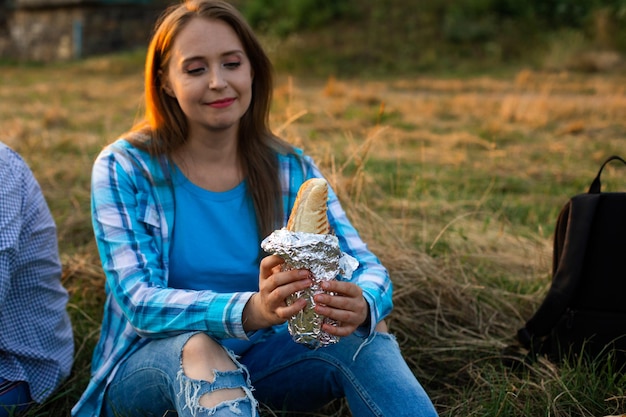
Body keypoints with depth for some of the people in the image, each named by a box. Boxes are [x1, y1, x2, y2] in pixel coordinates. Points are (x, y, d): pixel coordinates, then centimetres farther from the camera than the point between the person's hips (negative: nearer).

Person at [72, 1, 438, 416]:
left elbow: (367, 267, -10)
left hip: (262, 359, 3)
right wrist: (251, 311, -41)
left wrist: (360, 305, -36)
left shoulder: (292, 170, -1)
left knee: (364, 334, -25)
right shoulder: (124, 168, -10)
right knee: (198, 346, -36)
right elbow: (139, 301, -21)